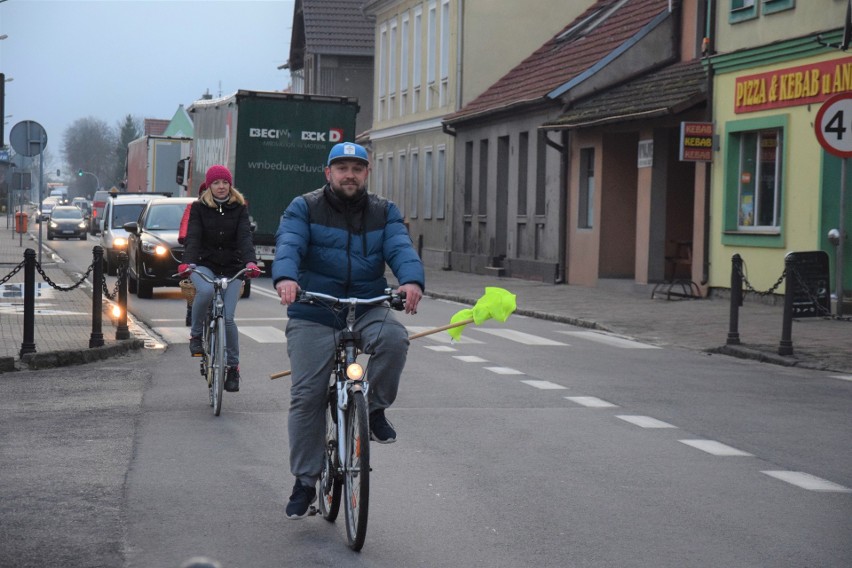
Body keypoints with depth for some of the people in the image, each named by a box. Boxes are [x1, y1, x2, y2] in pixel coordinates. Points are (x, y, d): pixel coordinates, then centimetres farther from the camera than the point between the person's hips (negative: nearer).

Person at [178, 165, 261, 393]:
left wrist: (250, 262, -30)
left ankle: (233, 366, 10)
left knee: (227, 318, -7)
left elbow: (245, 237, -11)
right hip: (205, 265, -1)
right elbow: (193, 237, -12)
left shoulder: (239, 208, 2)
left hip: (232, 268, 1)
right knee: (206, 291, -35)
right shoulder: (199, 207, 0)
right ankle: (196, 334, -11)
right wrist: (187, 262, -31)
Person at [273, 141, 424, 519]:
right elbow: (288, 245, -15)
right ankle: (304, 481, 10)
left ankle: (375, 409, -6)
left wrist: (412, 280, -31)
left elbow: (400, 247, -8)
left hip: (367, 309, 1)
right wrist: (285, 278, -38)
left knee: (394, 339, -32)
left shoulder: (384, 212, 10)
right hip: (313, 315, -1)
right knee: (306, 398, -4)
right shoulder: (304, 208, 3)